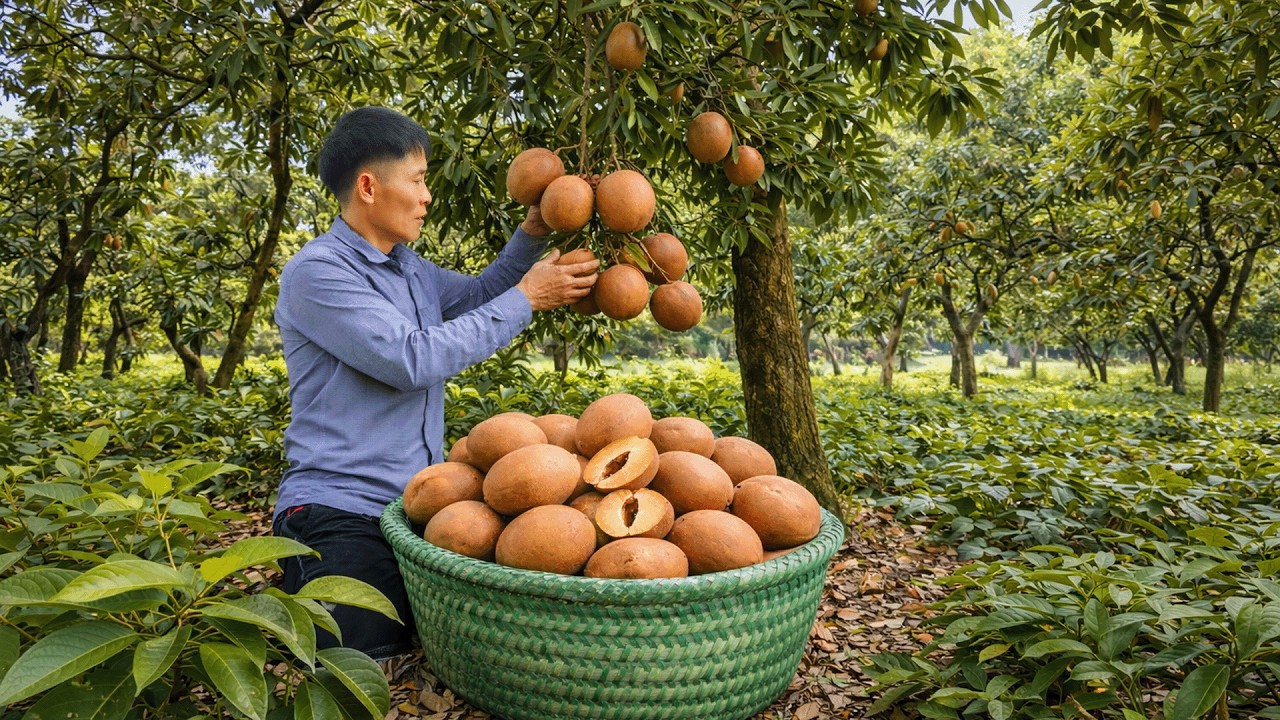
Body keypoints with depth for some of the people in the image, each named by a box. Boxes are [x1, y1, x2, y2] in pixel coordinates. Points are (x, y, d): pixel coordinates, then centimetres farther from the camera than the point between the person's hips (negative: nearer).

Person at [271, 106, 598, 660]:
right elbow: (413, 359, -21)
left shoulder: (407, 266, 13)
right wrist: (526, 299, -16)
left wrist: (531, 234, 5)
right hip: (339, 514, -8)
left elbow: (475, 297, 23)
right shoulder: (317, 271, -13)